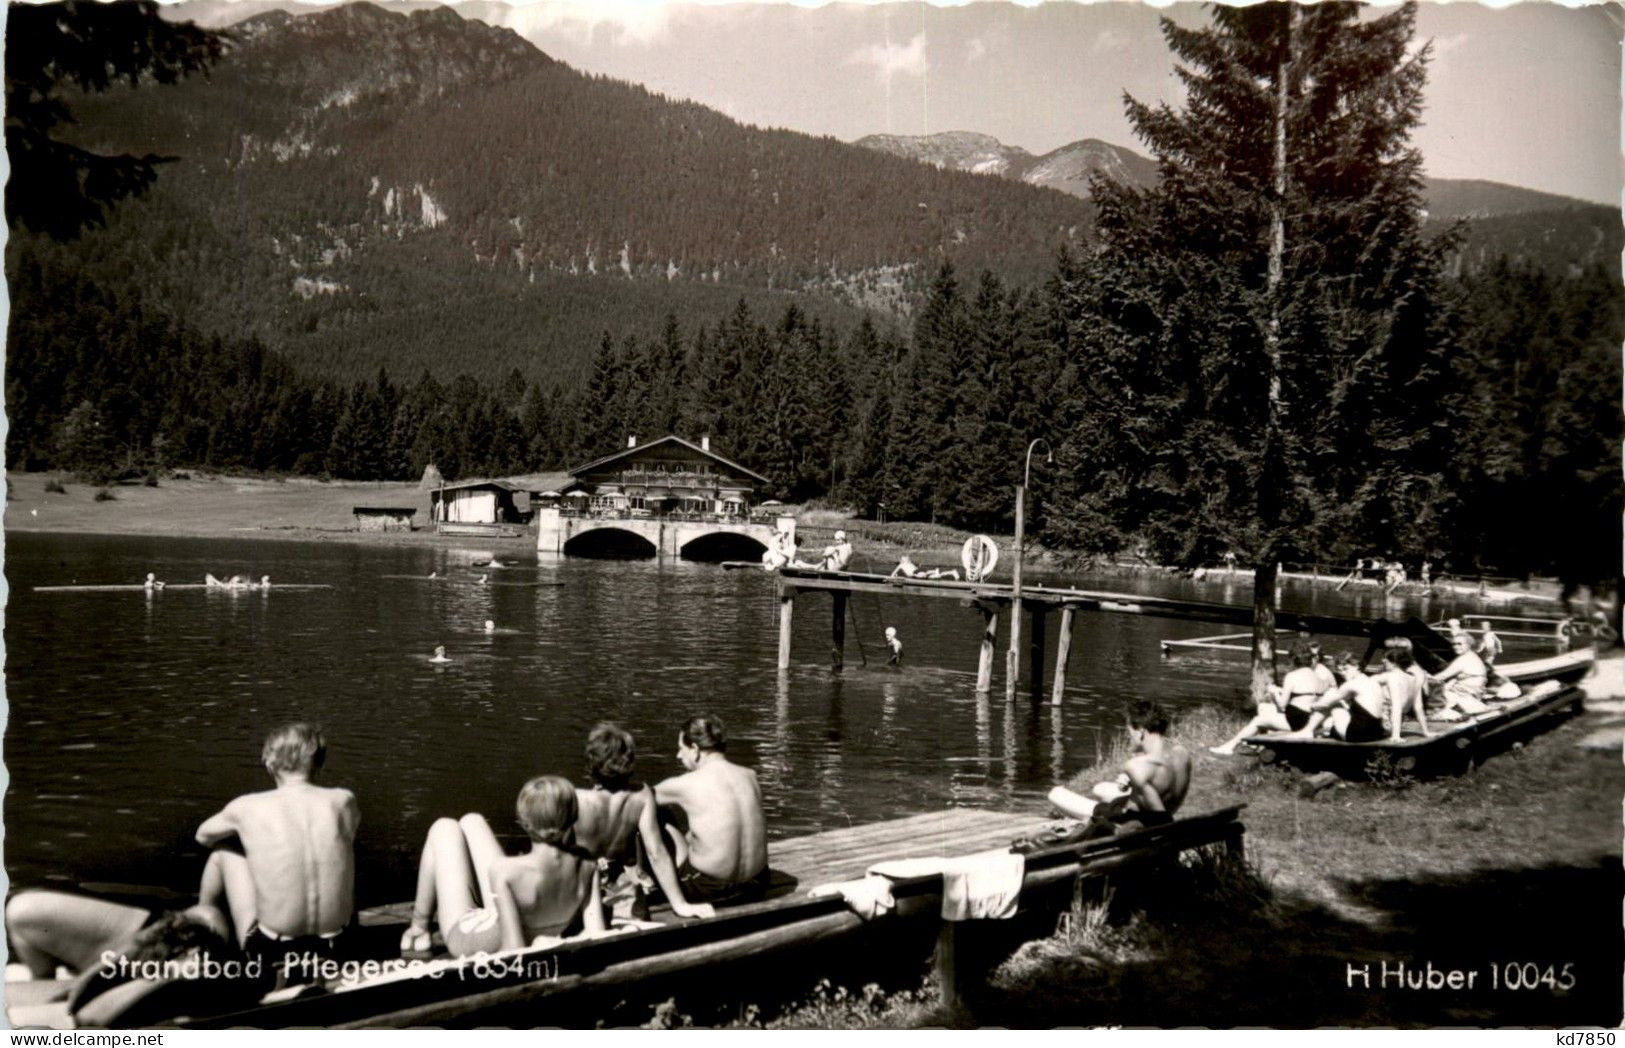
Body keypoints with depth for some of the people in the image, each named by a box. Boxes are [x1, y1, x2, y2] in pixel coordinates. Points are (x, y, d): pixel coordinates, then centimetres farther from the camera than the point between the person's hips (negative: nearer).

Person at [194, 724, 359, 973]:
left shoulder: (248, 807, -9)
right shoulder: (343, 801, -5)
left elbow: (203, 836, 14)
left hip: (271, 952, -2)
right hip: (337, 949, 2)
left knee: (222, 852, 19)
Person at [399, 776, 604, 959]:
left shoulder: (504, 871, -38)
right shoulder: (587, 866, -25)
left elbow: (514, 950, -35)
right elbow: (596, 936, -22)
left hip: (470, 942, -5)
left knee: (445, 828, 15)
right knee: (471, 822, 20)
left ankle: (419, 928, 31)